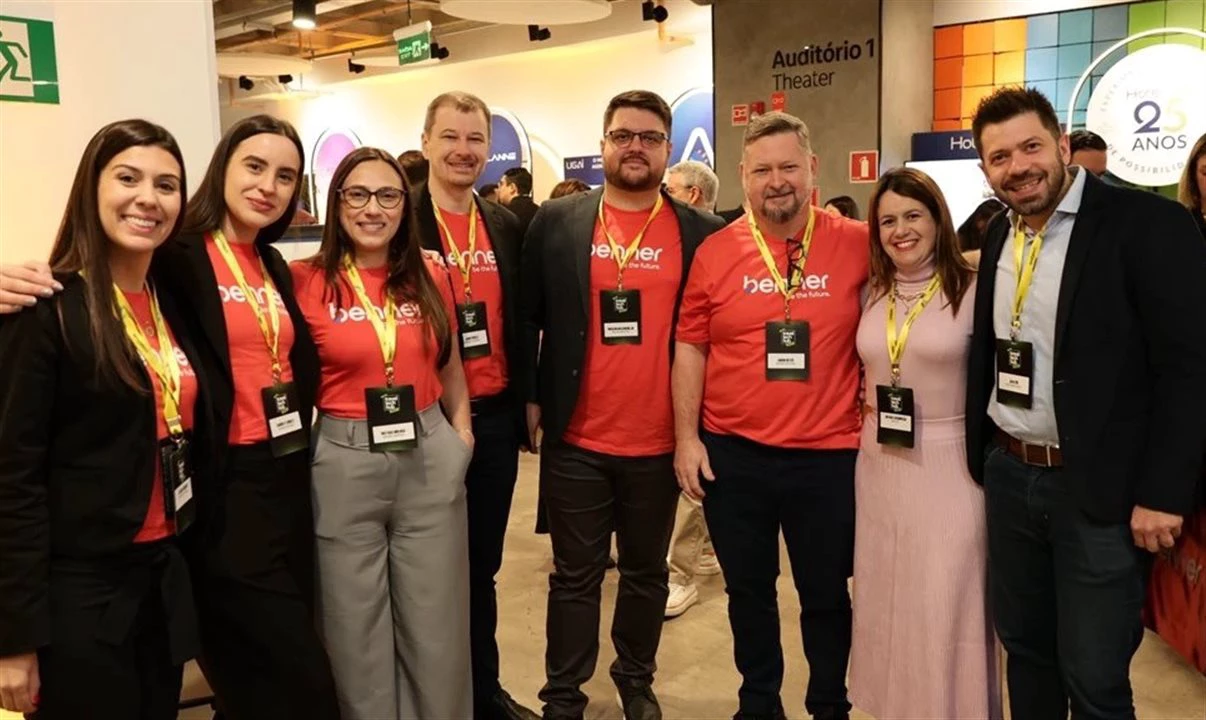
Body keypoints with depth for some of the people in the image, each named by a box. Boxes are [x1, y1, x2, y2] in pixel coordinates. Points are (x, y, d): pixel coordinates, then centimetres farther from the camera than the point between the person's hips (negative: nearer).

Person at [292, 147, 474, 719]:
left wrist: (460, 430, 8)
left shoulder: (430, 278, 5)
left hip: (428, 459, 3)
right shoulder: (305, 281, -6)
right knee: (356, 631, 12)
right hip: (343, 463, -2)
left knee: (437, 627, 14)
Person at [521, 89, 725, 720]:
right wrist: (530, 398, -1)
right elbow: (527, 317, 3)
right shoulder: (556, 222, 1)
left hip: (661, 443, 1)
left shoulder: (700, 233, 0)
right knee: (574, 576, 11)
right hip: (575, 440, 0)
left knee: (647, 573, 17)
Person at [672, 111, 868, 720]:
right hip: (732, 454, 1)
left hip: (829, 454, -1)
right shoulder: (715, 251, -2)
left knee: (825, 592, 16)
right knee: (748, 590, 17)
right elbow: (690, 348, 1)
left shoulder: (858, 244, -4)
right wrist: (686, 437, -2)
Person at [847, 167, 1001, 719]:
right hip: (878, 467, 5)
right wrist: (866, 409, 5)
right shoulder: (872, 294, 7)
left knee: (945, 612, 1)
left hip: (948, 467, -5)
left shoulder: (973, 291, -8)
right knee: (885, 605, 14)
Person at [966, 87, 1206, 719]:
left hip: (1102, 491, -6)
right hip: (1009, 478, 6)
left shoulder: (1148, 225, -13)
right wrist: (982, 453, 12)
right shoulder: (999, 235, 7)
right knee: (1024, 648, 19)